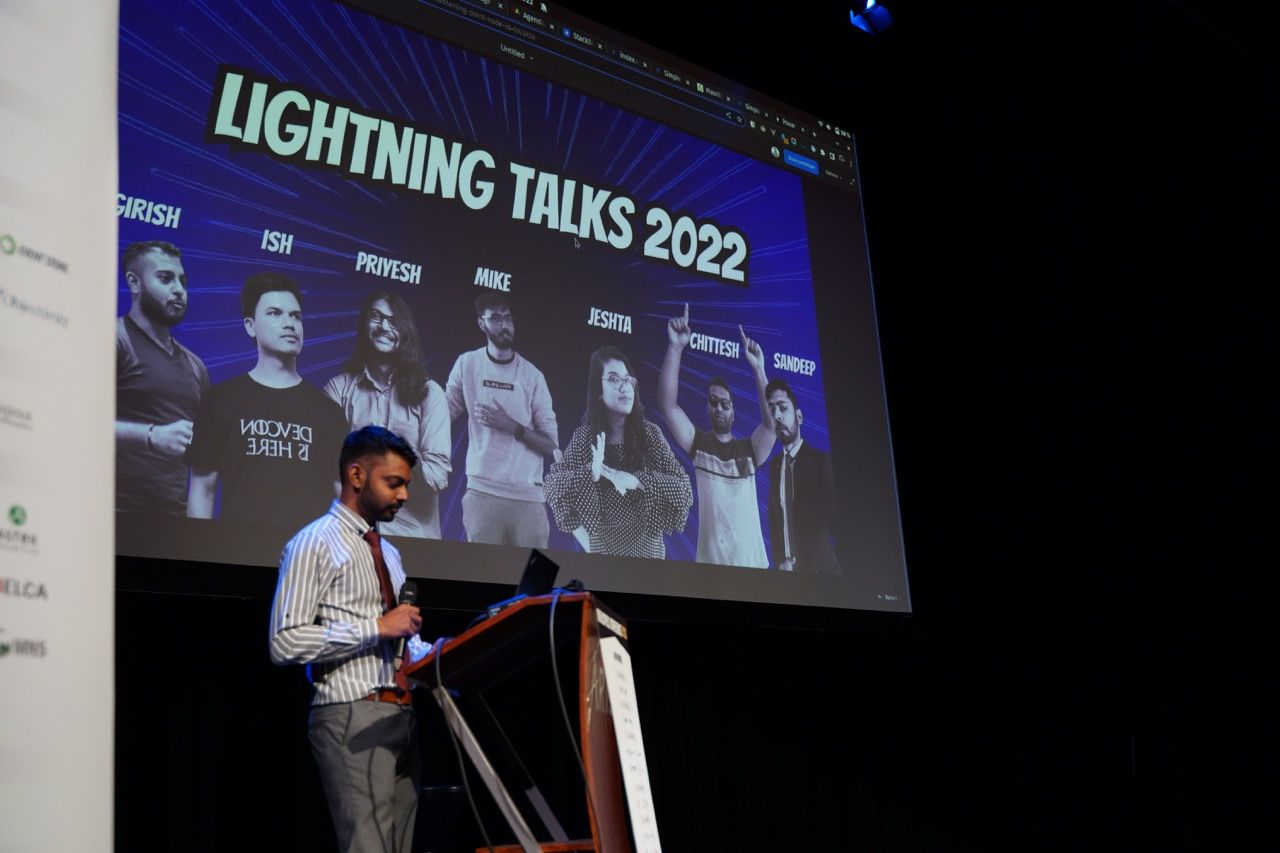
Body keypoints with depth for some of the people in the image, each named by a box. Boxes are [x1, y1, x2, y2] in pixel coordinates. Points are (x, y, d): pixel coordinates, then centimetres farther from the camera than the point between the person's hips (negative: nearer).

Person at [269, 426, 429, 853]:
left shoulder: (389, 553, 21)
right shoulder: (315, 543, -5)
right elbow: (286, 642, -14)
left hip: (401, 716, 8)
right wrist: (377, 626, -17)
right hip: (354, 717, -8)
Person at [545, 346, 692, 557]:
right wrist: (592, 471, -23)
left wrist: (637, 480, -21)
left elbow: (683, 488, -9)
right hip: (602, 545, 0)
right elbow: (554, 483, -8)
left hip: (646, 546, 0)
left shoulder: (649, 432, -4)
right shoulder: (586, 435, -3)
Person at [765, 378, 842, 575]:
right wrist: (780, 561, -4)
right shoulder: (774, 464, 8)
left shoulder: (821, 460, -9)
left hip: (819, 567, -5)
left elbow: (832, 515, -14)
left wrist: (805, 564, -21)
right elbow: (773, 518, 11)